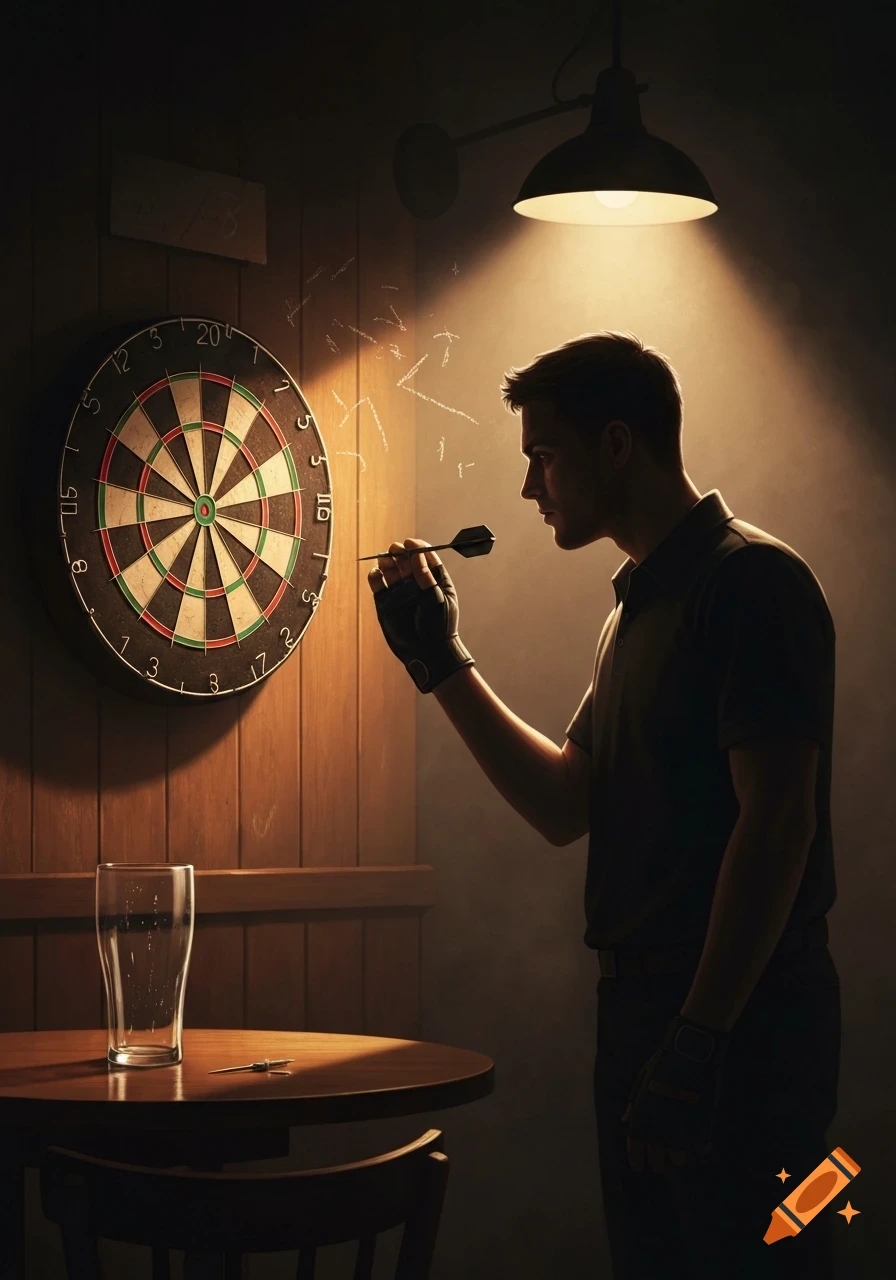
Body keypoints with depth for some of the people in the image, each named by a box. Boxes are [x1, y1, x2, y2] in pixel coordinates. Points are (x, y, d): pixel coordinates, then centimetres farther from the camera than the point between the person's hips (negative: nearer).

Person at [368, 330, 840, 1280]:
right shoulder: (638, 604, 16)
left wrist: (699, 1039, -23)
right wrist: (442, 665, 9)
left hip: (736, 1026, -9)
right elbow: (565, 809, 14)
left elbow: (777, 821, -20)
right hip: (643, 1008, 9)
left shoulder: (749, 579, -12)